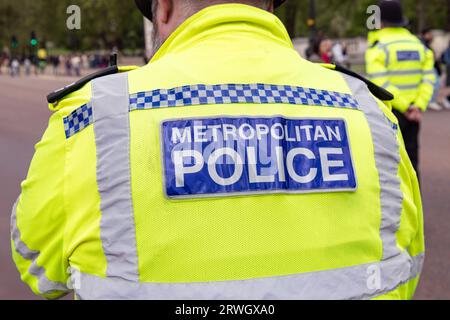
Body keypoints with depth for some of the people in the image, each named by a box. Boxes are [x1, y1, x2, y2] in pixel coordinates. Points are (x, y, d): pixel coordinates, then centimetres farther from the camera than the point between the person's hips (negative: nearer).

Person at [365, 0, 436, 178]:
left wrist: (406, 107, -16)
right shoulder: (418, 45, 9)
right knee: (410, 161, 12)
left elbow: (380, 84, -19)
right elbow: (428, 79, 0)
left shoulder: (378, 47, -9)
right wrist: (419, 107, -7)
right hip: (412, 115, 5)